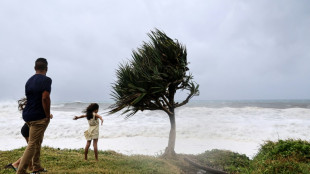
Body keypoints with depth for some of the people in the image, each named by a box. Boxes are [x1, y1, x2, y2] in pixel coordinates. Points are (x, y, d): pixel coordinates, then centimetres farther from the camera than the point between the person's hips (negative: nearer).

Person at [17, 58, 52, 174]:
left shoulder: (29, 81, 12)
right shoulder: (46, 80, -13)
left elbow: (29, 98, 17)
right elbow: (45, 98, -24)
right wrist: (48, 116, -15)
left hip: (27, 115, 9)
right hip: (39, 117, -8)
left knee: (38, 140, 21)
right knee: (32, 144, -3)